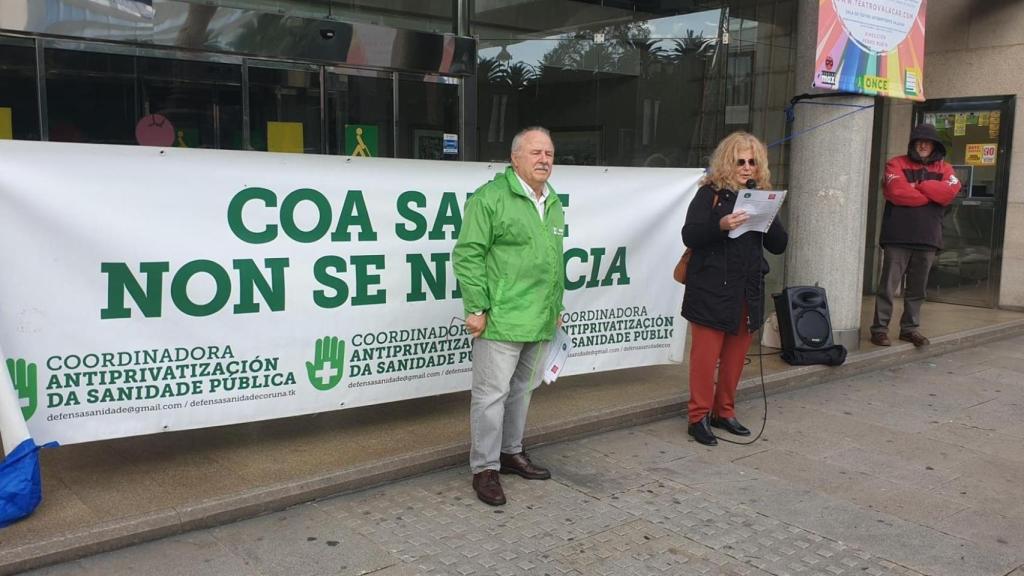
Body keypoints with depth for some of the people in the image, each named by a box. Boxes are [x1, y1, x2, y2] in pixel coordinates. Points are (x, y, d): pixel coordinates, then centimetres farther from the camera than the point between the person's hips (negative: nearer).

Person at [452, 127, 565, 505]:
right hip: (501, 319, -8)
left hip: (540, 321, 8)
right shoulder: (490, 198, -10)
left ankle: (511, 452, 34)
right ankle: (485, 468, 10)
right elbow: (467, 255, -13)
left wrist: (557, 308, 21)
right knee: (492, 393, -1)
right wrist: (476, 308, -15)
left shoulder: (554, 204, 14)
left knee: (522, 389, 18)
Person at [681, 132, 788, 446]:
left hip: (749, 291, 5)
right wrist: (721, 225, -28)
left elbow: (779, 245, 8)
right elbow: (689, 235, -12)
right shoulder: (710, 193, -3)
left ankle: (724, 411, 25)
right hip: (712, 290, -5)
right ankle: (698, 416, 9)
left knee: (735, 356, 12)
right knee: (706, 355, -1)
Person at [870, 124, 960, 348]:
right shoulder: (896, 164, 5)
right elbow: (897, 192, -13)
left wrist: (919, 186, -6)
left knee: (917, 289, 10)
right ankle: (880, 328, 2)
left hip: (928, 239, 4)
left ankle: (910, 328, 19)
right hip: (898, 237, -3)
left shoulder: (944, 169, 15)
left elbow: (950, 191, -5)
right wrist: (933, 194, -4)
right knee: (888, 286, -3)